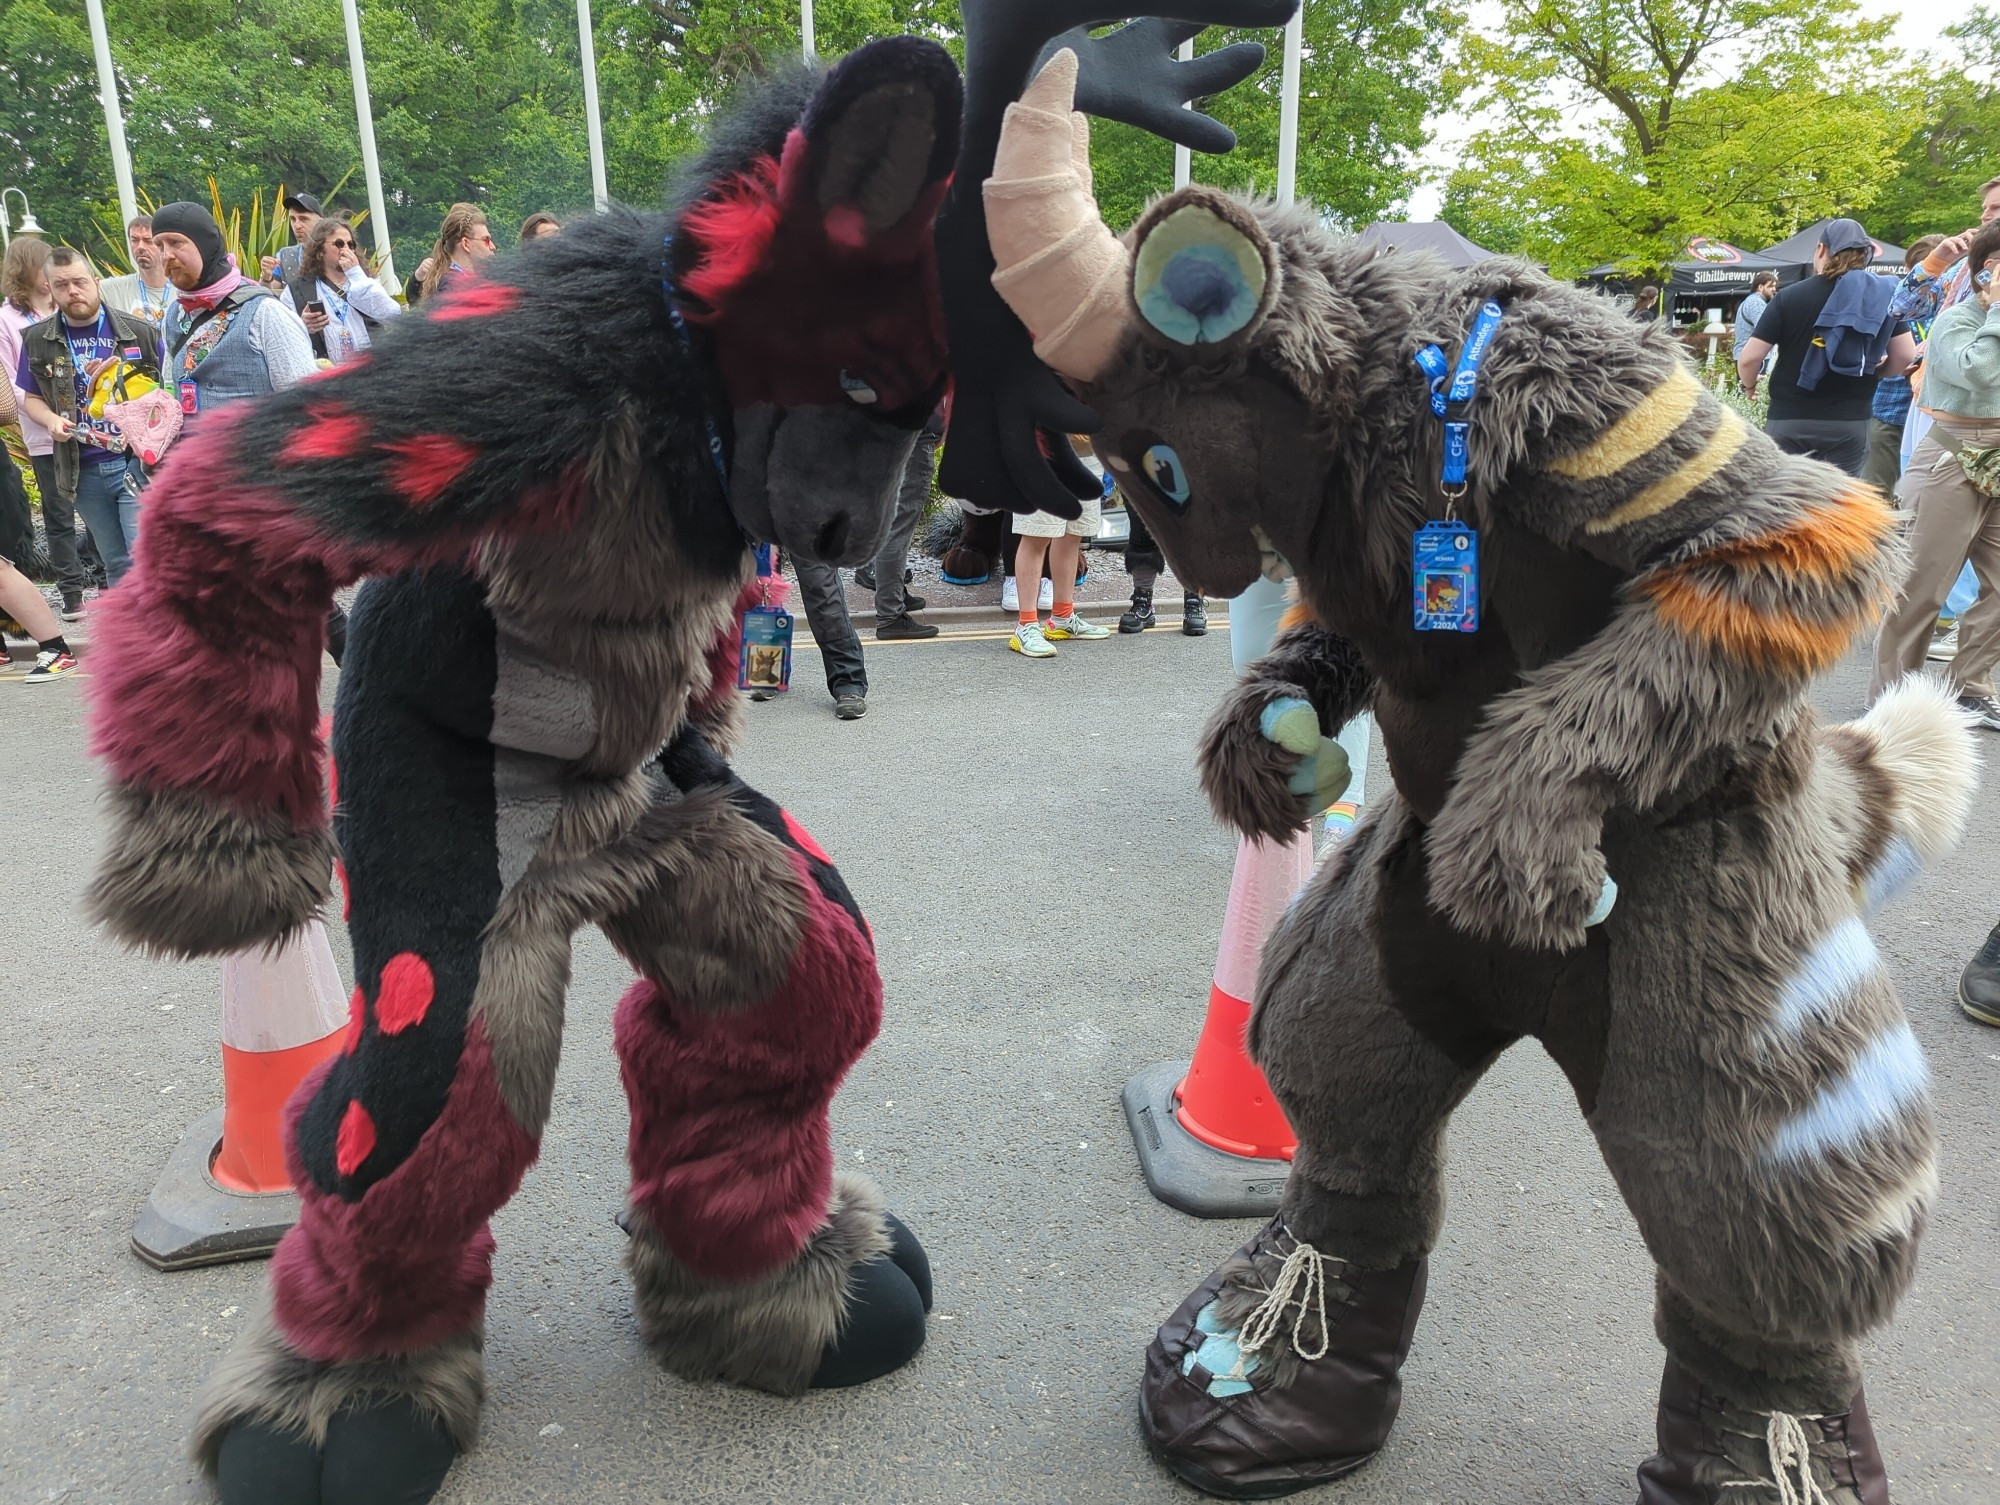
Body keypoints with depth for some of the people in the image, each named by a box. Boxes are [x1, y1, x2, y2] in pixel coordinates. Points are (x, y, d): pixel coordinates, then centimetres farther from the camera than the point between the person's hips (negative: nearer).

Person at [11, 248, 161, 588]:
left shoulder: (140, 332, -1)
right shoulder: (36, 340, 6)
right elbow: (30, 397, 16)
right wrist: (51, 419, -5)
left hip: (138, 461, -3)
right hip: (84, 470, 3)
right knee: (117, 564, 13)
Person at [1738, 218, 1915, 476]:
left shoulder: (1789, 297, -5)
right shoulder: (1881, 295, 1)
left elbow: (1749, 358, -10)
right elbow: (1905, 357, -2)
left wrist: (1749, 387, 11)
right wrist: (1873, 374, 17)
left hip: (1789, 419, -1)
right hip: (1849, 421, 2)